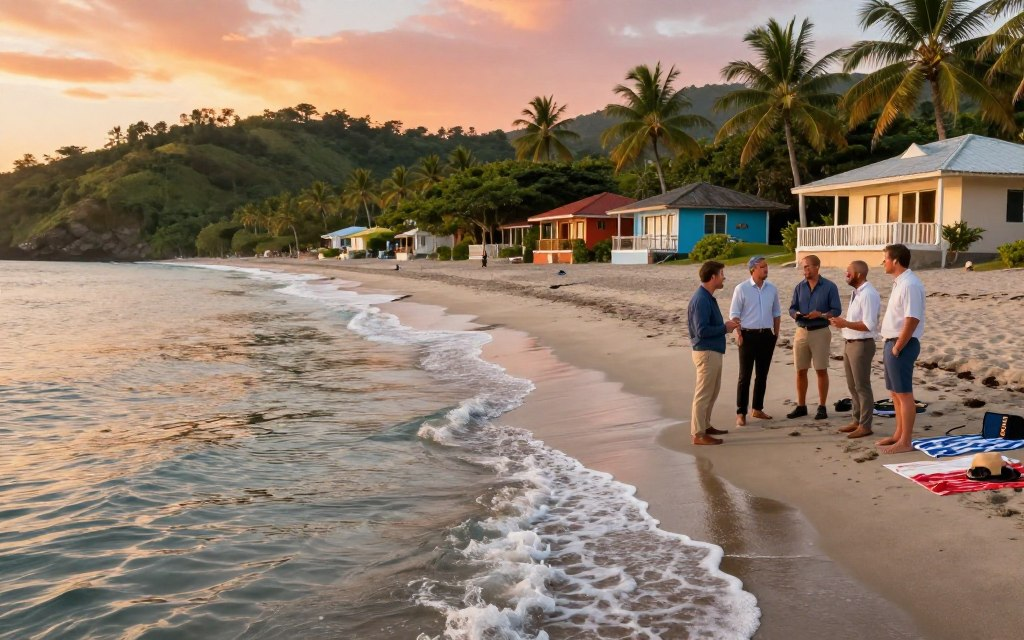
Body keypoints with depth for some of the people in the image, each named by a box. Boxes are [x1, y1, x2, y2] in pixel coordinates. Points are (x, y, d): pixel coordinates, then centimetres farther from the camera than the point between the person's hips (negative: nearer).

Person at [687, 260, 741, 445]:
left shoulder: (708, 297, 12)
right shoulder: (701, 299, -19)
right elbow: (701, 330, -24)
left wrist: (726, 326, 4)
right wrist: (725, 328, -15)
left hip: (714, 351, 10)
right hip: (706, 352, -10)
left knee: (712, 392, 19)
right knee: (704, 394, -4)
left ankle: (705, 426, 31)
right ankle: (698, 434, 3)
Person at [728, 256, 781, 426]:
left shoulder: (772, 289, 6)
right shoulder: (741, 289, -7)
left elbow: (776, 312, 15)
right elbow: (734, 313, -6)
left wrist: (776, 333, 10)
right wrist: (738, 334, -14)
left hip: (767, 335, 5)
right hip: (748, 335, -5)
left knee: (762, 374, 11)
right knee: (745, 375, -2)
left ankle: (757, 409, 23)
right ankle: (741, 413, 2)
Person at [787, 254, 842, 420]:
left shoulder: (829, 286, -3)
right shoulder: (799, 286, 8)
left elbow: (836, 310, -5)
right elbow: (792, 308, 9)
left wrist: (821, 315, -21)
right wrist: (796, 314, -14)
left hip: (820, 332, -4)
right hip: (801, 331, 4)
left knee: (821, 370, 1)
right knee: (801, 371, 7)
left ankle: (822, 407, 10)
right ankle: (801, 406, 17)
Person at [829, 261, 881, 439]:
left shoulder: (868, 294, -18)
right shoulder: (856, 293, 14)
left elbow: (869, 325, -24)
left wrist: (845, 324, -24)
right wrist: (842, 322, 6)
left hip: (861, 345, -10)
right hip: (850, 344, 10)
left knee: (862, 386, -2)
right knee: (852, 386, 16)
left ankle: (865, 426, 6)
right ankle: (857, 421, 26)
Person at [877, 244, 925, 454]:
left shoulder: (910, 284, -18)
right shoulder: (900, 282, 13)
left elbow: (912, 320, -24)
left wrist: (897, 348, -19)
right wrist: (889, 347, 16)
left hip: (902, 345, -10)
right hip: (892, 342, 10)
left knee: (904, 394, -3)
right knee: (895, 393, 17)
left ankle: (905, 442, 3)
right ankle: (899, 435, 29)